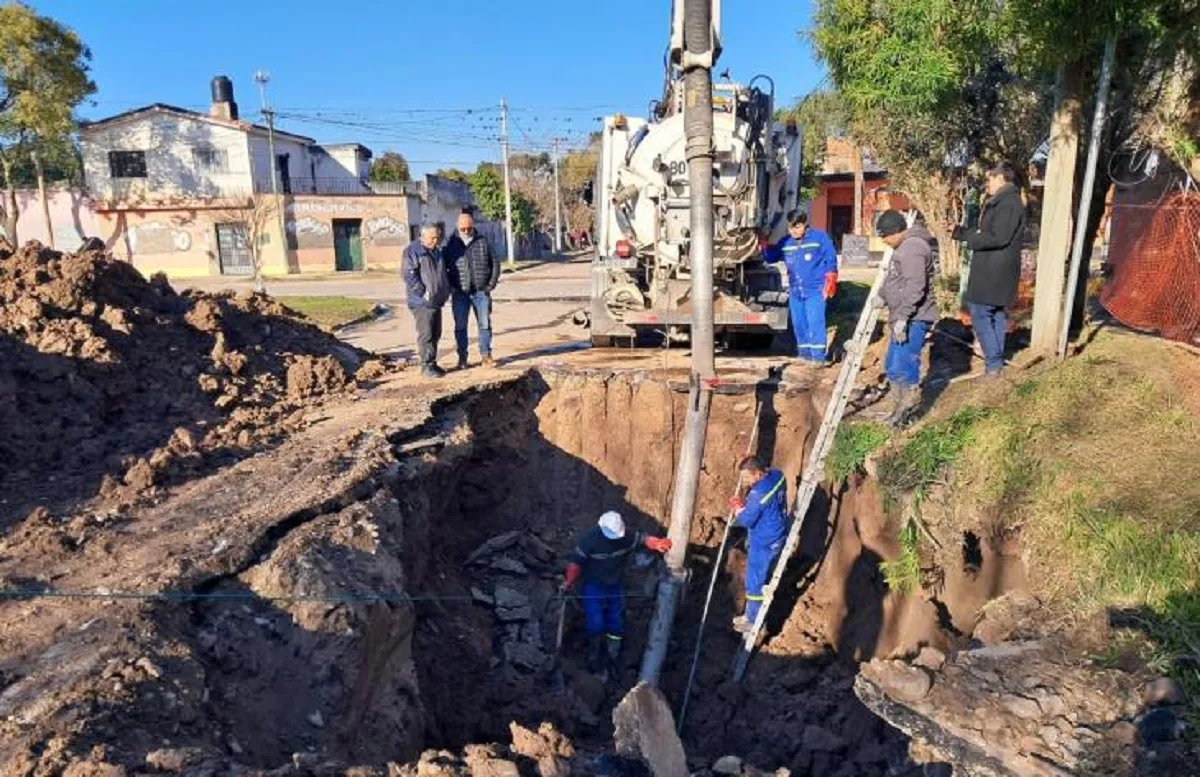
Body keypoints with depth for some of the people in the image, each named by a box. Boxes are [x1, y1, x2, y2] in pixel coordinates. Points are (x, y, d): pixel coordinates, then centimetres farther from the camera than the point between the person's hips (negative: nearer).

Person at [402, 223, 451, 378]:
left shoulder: (437, 251, 18)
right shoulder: (413, 251, -8)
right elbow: (409, 275, -16)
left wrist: (446, 290, 16)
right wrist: (423, 292, -20)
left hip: (437, 301, 8)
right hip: (422, 302, -8)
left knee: (436, 334, 11)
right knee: (426, 334, -8)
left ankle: (432, 363, 19)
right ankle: (427, 366, -3)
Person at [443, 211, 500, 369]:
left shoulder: (483, 242, 4)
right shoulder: (451, 245, 3)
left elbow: (495, 263, 7)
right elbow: (443, 267, 8)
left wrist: (491, 284, 0)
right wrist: (450, 287, 0)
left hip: (481, 292, 1)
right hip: (460, 293, 0)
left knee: (485, 324, 5)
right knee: (460, 326, 2)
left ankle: (486, 355, 15)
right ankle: (462, 357, 10)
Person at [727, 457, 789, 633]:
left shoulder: (759, 493, -32)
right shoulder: (777, 475, -4)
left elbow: (746, 520, -23)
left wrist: (737, 507, -4)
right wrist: (746, 504, 5)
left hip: (764, 543, -10)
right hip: (776, 537, 10)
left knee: (755, 582, 8)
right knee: (762, 577, 24)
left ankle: (753, 621, 23)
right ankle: (752, 614, 41)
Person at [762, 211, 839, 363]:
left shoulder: (820, 238, -4)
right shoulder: (785, 243, 8)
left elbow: (831, 261, -2)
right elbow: (771, 257, 19)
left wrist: (828, 285, -6)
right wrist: (765, 244, 0)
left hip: (815, 290, -5)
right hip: (795, 291, 5)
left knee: (815, 322, -14)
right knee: (798, 324, 10)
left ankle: (818, 356, -9)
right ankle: (804, 354, 22)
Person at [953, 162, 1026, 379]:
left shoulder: (1008, 203, -15)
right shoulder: (1002, 202, 17)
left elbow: (998, 238, -23)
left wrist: (966, 235, -14)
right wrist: (964, 233, 6)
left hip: (993, 271, -11)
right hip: (995, 270, 11)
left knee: (980, 314, -8)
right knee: (996, 314, 14)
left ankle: (993, 364, -5)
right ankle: (997, 361, 21)